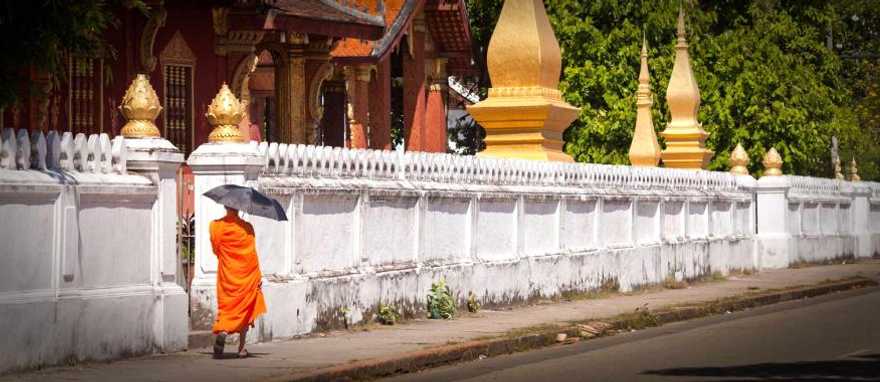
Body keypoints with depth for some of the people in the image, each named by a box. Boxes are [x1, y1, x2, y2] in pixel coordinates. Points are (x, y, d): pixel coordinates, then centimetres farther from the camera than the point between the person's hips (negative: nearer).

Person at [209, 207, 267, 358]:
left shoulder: (216, 226, -3)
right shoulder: (247, 227, -6)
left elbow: (216, 249, 6)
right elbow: (252, 253, -3)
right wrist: (258, 276, 3)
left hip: (226, 274, 0)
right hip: (246, 275, 0)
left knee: (225, 307, 5)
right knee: (244, 309, 10)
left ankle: (222, 332, -25)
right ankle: (241, 348, 11)